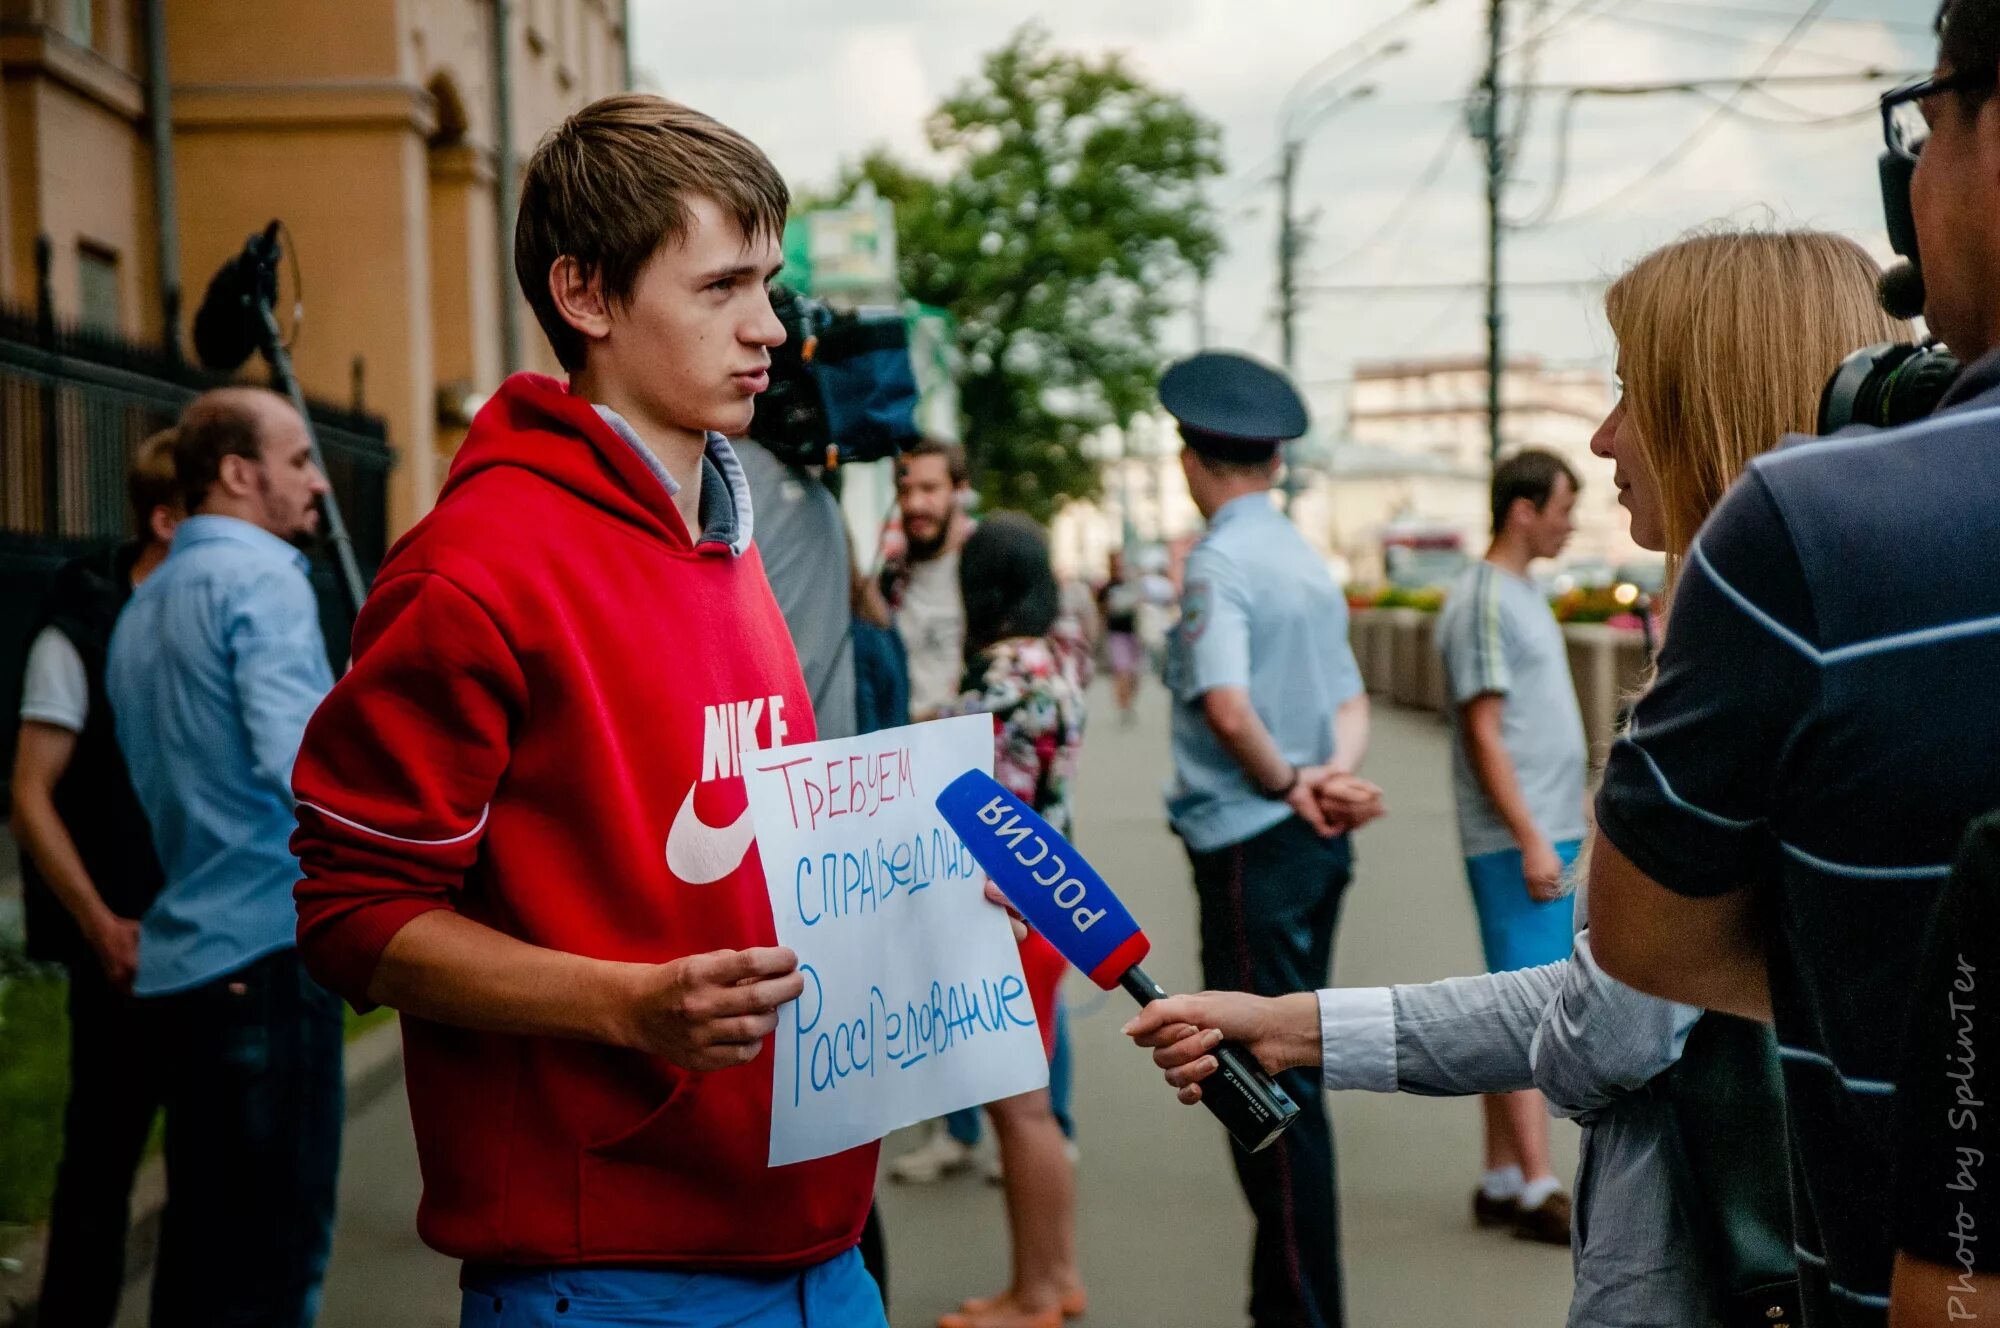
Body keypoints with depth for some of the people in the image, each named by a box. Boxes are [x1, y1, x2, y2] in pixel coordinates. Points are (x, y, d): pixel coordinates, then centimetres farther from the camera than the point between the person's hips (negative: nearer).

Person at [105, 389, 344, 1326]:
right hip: (267, 951, -9)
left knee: (201, 1240, 15)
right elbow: (300, 763, -24)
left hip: (178, 959, 9)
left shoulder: (143, 606, 19)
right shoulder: (260, 575, -10)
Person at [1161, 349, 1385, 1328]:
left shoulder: (1219, 562, -13)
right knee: (1288, 1074, 16)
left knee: (1270, 1083, -3)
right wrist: (1332, 776, -6)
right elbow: (1350, 703, 12)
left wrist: (1288, 785, -9)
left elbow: (1226, 705, -25)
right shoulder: (1309, 561, 14)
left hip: (1250, 847, -9)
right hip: (1313, 844, 9)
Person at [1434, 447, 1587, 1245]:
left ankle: (1501, 1180, 17)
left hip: (1543, 835, 9)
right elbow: (1484, 734, -16)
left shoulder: (1521, 593, 17)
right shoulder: (1483, 601, -12)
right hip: (1515, 841, -9)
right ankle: (1535, 1189, -4)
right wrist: (1531, 838, -19)